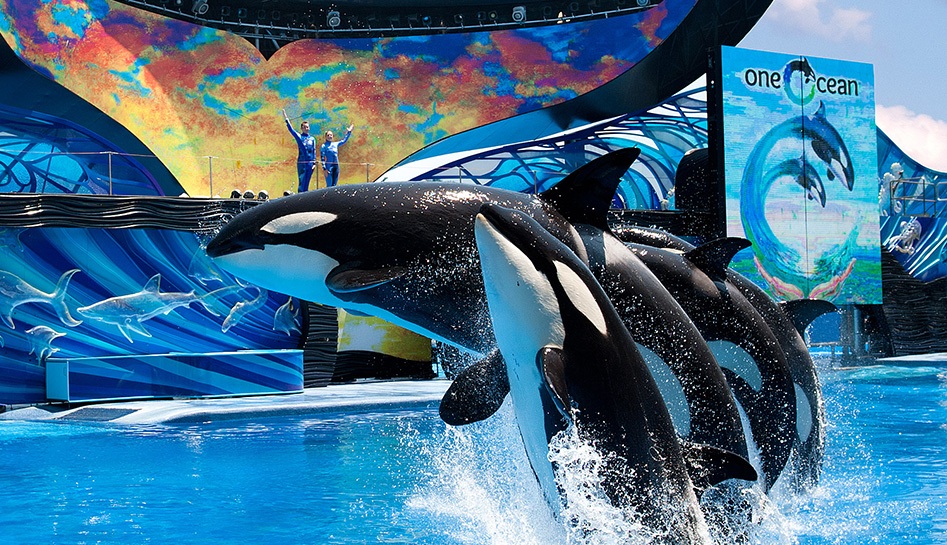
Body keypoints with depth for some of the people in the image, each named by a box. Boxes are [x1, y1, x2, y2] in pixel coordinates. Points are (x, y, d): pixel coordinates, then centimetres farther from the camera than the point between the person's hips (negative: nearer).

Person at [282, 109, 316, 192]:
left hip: (310, 163, 3)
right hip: (301, 163, -3)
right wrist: (286, 119, -15)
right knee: (302, 183, -5)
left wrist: (314, 163, 4)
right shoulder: (299, 136, 3)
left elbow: (314, 151, 11)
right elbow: (291, 129, -8)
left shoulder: (312, 139, 12)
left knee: (306, 183, 7)